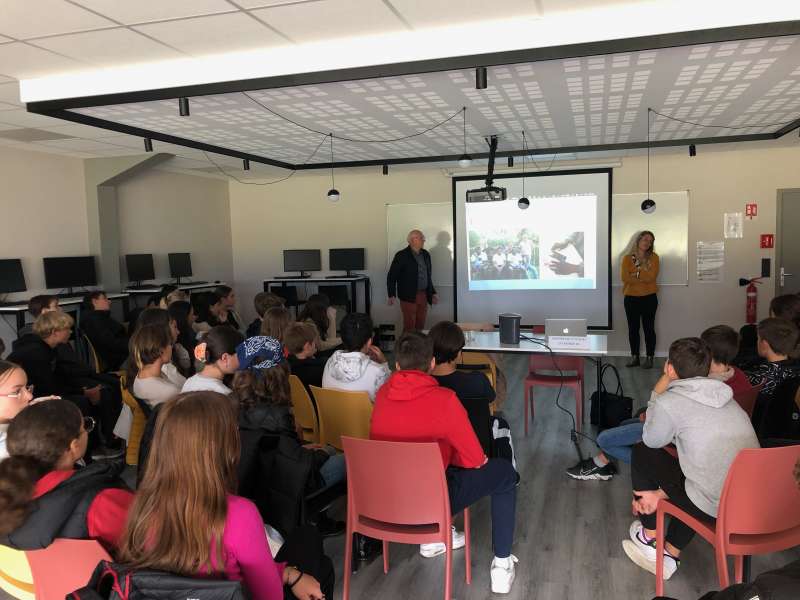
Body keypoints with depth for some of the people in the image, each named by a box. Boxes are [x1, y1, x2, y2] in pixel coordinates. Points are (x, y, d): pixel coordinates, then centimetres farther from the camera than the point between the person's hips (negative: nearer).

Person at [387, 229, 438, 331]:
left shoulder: (425, 254, 11)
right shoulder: (402, 255, -7)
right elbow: (391, 276, -7)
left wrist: (433, 293, 19)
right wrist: (392, 295, -14)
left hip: (423, 296, 6)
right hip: (409, 297, -6)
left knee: (420, 326, 9)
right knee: (409, 327, -2)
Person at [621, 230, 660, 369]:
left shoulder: (653, 257, 3)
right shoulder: (627, 257, 4)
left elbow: (651, 276, -11)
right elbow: (624, 277, -10)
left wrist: (635, 274, -8)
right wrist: (644, 279, -11)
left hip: (649, 298, -1)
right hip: (631, 298, 1)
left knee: (648, 328, 0)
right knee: (633, 328, 6)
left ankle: (649, 358, 7)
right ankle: (634, 357, 14)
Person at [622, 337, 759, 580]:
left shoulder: (669, 402, -12)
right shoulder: (723, 397, 12)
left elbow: (652, 441, 7)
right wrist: (661, 493, 18)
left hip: (714, 509, -7)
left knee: (642, 452, 11)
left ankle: (649, 536, 28)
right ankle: (670, 554, 33)